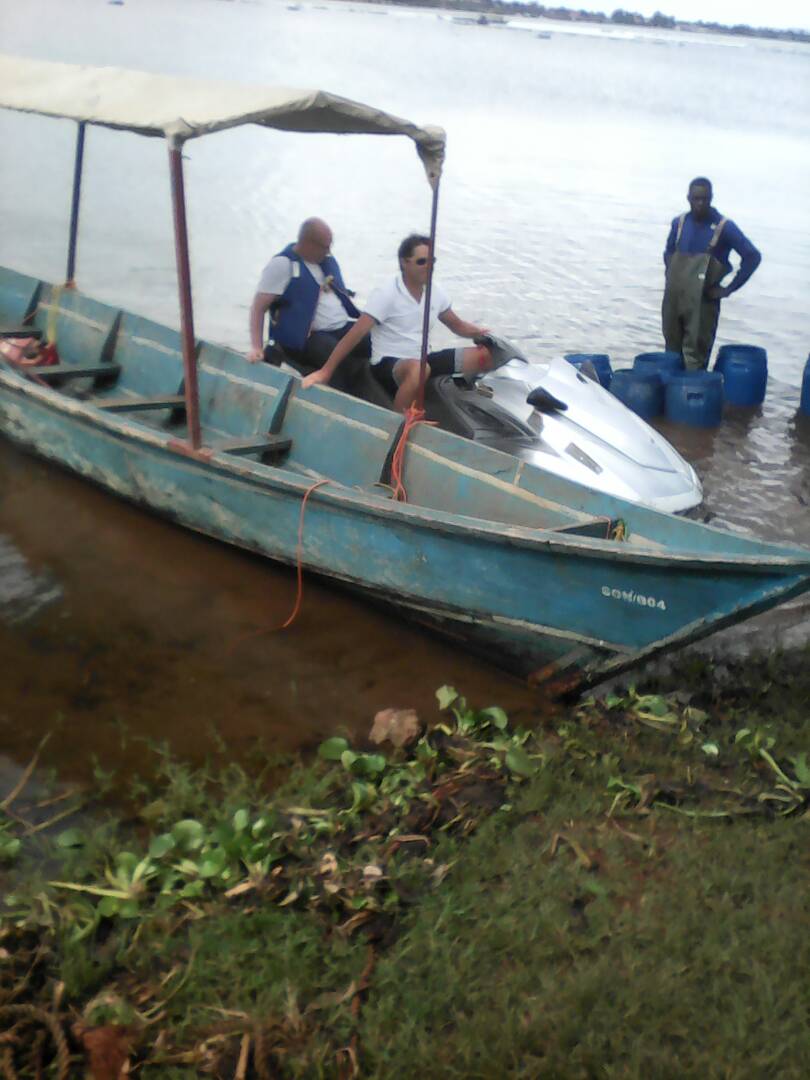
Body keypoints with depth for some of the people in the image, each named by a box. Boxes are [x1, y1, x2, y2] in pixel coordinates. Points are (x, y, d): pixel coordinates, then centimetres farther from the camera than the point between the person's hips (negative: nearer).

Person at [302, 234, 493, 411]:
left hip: (422, 359, 6)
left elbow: (457, 325, 20)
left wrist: (479, 333, 1)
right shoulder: (386, 294, -14)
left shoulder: (435, 292, 5)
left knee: (486, 355, -7)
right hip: (388, 364, -6)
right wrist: (325, 372, -25)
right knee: (418, 369, -43)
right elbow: (355, 335, -20)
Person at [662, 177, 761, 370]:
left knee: (695, 356, -8)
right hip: (673, 299, 5)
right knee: (673, 351, 10)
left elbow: (752, 256, -6)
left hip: (703, 302, -4)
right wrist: (671, 279, 12)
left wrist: (729, 289, -7)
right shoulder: (679, 223, 7)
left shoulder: (724, 227, -7)